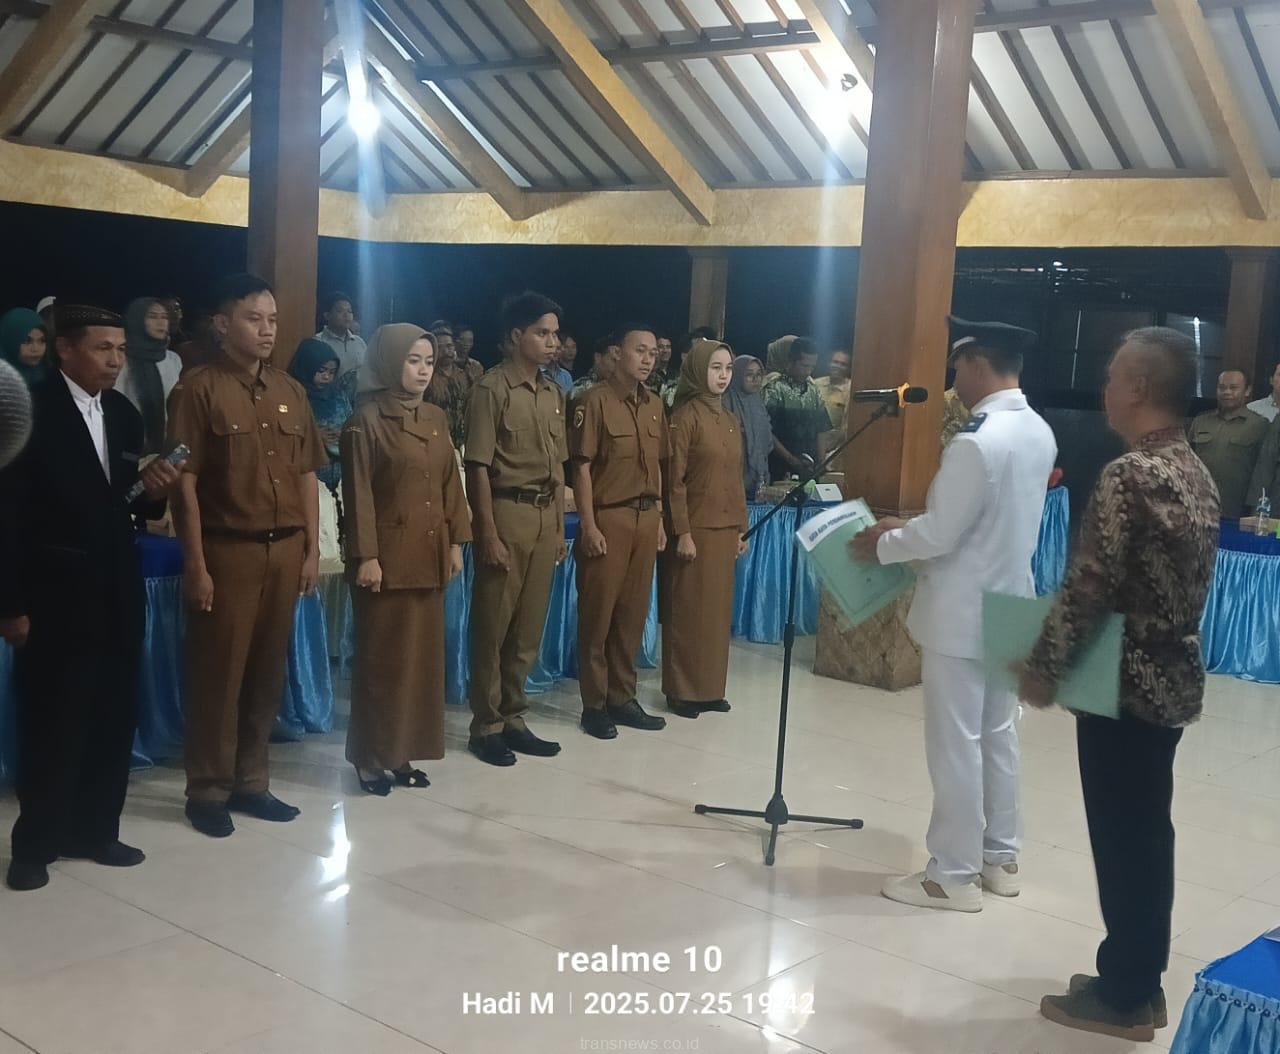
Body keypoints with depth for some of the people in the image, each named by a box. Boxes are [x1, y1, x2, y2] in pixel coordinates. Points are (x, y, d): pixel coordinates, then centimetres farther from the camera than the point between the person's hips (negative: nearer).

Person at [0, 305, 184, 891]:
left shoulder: (124, 415, 9)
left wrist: (154, 492, -8)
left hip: (117, 590, 6)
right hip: (56, 594, -6)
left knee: (114, 717, 12)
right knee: (53, 721, 4)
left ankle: (95, 830, 26)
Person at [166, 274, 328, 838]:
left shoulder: (290, 391, 11)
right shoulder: (198, 389, -6)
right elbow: (185, 482, -10)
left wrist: (311, 548, 8)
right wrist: (196, 563, -14)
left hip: (284, 549, 5)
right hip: (227, 550, -5)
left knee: (267, 670, 12)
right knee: (218, 673, 4)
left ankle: (251, 781, 25)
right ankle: (207, 790, 17)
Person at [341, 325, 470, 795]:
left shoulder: (436, 419, 10)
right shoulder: (367, 419, -8)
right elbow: (359, 494, -11)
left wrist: (455, 542, 8)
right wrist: (365, 556, -16)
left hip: (429, 554, 6)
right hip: (388, 555, -6)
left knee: (423, 654, 9)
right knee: (383, 657, 1)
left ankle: (403, 752, 20)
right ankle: (371, 757, 12)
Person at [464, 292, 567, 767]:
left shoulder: (553, 394, 14)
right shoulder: (491, 388, -7)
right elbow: (478, 466, -11)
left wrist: (560, 526, 14)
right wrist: (488, 532, -15)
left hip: (545, 517, 7)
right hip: (508, 513, -7)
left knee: (529, 626, 11)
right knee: (493, 625, 1)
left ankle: (513, 720, 22)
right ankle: (486, 727, 11)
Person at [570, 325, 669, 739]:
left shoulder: (654, 405, 12)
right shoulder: (595, 401, -9)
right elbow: (581, 467, -11)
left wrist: (659, 518, 13)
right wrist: (589, 525, -15)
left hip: (645, 518, 6)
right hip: (608, 518, -6)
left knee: (633, 612, 11)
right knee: (598, 613, 1)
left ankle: (622, 698, 21)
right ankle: (594, 705, 10)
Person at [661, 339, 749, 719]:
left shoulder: (731, 420, 12)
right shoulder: (686, 416, -9)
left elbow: (736, 479, 15)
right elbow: (674, 479, -12)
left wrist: (741, 528, 12)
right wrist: (682, 532, -16)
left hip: (725, 529, 7)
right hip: (695, 528, -7)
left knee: (718, 609, 11)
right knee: (687, 610, 1)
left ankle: (710, 688, 20)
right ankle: (682, 691, 10)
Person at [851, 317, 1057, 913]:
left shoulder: (977, 441, -24)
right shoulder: (1040, 433, 6)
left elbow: (941, 534, -22)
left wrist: (883, 543, -3)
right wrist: (908, 529, 15)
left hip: (961, 614, -9)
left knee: (955, 744, 1)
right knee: (998, 735, 17)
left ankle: (954, 875, 11)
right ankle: (1000, 858, 28)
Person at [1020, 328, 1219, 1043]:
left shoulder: (1130, 474, -20)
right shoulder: (1197, 473, 8)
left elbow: (1089, 589, -22)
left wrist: (1044, 669, -12)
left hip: (1126, 684, -9)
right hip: (1174, 677, 9)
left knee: (1121, 837, 3)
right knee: (1148, 832, 17)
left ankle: (1122, 997, 15)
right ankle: (1141, 981, 29)